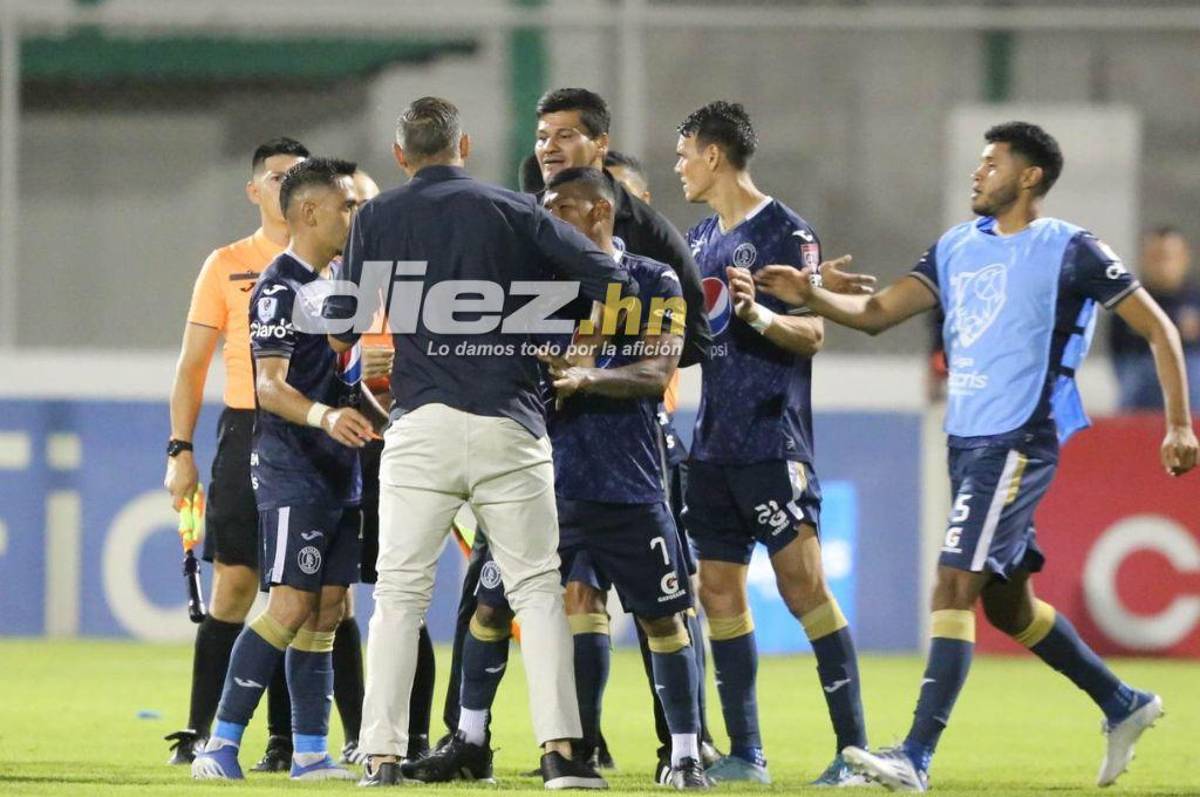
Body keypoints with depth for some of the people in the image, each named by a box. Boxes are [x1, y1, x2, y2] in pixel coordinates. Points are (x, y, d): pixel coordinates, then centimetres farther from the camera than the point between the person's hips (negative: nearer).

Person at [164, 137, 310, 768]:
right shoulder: (227, 266, 7)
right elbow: (192, 365, 7)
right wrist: (180, 449, -1)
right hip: (245, 430, -1)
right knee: (234, 583, -6)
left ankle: (287, 738, 5)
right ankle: (199, 732, -4)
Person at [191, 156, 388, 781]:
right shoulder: (281, 288, -11)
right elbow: (270, 384, -21)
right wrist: (322, 416, -37)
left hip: (340, 471, 9)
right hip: (291, 470, -9)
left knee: (327, 612, 7)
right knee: (291, 604, -15)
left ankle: (310, 753, 10)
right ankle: (222, 743, -13)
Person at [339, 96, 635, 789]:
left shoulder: (378, 218, 8)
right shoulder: (515, 212, 7)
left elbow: (343, 331, 12)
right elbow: (611, 280, 1)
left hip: (422, 425, 0)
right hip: (512, 428, 0)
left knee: (401, 592, 5)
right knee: (537, 586, 5)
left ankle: (383, 753, -1)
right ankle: (561, 750, -5)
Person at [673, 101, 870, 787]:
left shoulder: (786, 232, -7)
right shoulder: (701, 239, 16)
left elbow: (812, 335, -12)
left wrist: (756, 315, -28)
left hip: (773, 440, -8)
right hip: (714, 442, 8)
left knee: (803, 583, -10)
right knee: (721, 592, 5)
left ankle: (854, 748, -9)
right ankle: (745, 753, 9)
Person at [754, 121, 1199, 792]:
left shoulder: (1069, 250, -6)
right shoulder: (957, 247, 13)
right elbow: (878, 313, 9)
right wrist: (809, 297, -8)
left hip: (1019, 445, -8)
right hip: (966, 441, 8)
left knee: (955, 587, -17)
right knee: (1007, 603, 15)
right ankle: (1123, 705, 33)